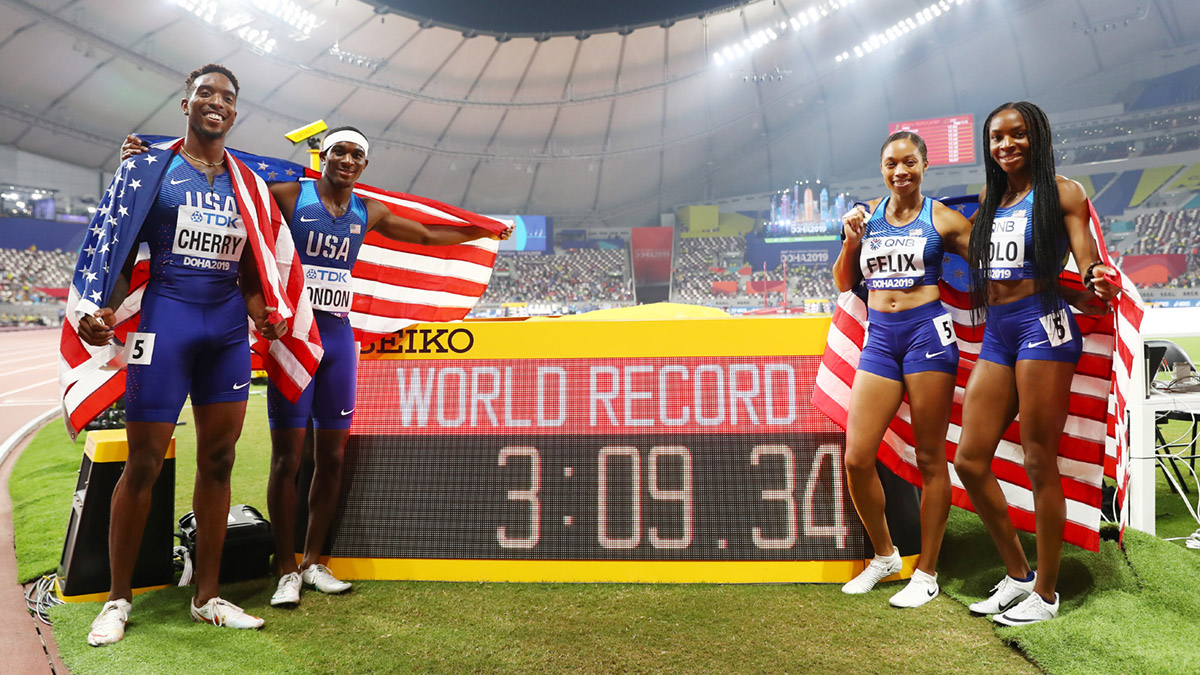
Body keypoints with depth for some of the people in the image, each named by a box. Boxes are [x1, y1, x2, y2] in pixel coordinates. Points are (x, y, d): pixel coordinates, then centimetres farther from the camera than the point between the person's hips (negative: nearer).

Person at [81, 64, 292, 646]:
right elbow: (120, 253, 1)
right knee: (143, 463, -1)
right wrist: (103, 309, -15)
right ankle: (118, 599, 16)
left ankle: (207, 597, 17)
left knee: (217, 460, 6)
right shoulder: (153, 168, 4)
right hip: (166, 319, -4)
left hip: (228, 328, 4)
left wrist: (261, 314, 1)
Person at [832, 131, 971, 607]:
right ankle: (885, 554, 23)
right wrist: (851, 240, 0)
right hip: (879, 336, 4)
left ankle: (926, 574, 17)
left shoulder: (941, 218, 3)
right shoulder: (868, 214, 12)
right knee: (856, 459, -1)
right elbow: (843, 283, 15)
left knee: (929, 459, 3)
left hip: (927, 332, -3)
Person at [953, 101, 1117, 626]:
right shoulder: (989, 200, 18)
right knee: (969, 460, 4)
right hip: (996, 333, 7)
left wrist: (1097, 284, -28)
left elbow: (1087, 260, -6)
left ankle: (1045, 592, 14)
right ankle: (1017, 574, 21)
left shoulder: (1062, 193, 1)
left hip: (1043, 324, -6)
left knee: (1039, 463, -2)